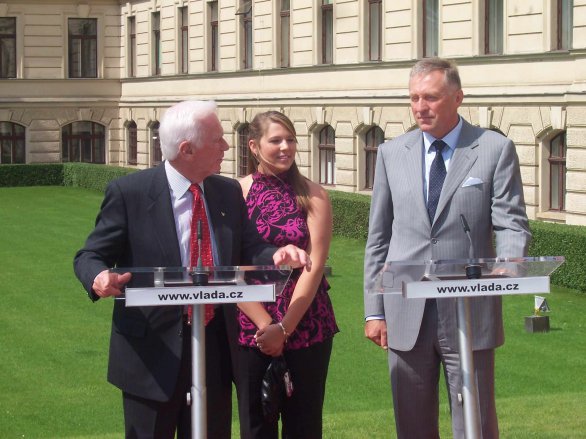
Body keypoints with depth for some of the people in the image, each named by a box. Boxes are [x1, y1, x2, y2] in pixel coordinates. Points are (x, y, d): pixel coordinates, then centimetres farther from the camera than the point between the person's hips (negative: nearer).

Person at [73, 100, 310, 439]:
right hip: (153, 349, -5)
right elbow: (90, 256, -5)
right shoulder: (129, 192, -8)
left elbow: (249, 250, 8)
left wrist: (276, 256, -15)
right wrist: (99, 278, -29)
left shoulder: (229, 192, 7)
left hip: (217, 347, 5)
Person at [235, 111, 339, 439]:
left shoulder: (313, 196, 0)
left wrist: (284, 328, -12)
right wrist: (265, 325, -11)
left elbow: (314, 265, -6)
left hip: (306, 326, 0)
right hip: (251, 328, 0)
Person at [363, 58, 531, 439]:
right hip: (406, 317, 3)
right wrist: (374, 311, 7)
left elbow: (512, 225, -4)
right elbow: (378, 237, 11)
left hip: (469, 313, -3)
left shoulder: (495, 150, 0)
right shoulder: (392, 153, 9)